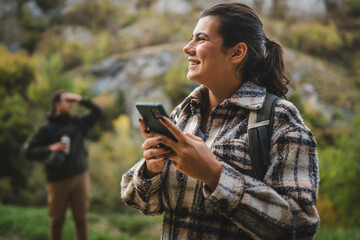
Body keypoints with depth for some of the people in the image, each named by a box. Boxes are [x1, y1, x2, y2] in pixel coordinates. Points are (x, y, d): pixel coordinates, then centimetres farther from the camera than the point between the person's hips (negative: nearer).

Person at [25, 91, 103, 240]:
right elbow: (29, 152, -5)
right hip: (58, 181, -2)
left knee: (81, 218, 2)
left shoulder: (78, 123, 9)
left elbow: (98, 112, 8)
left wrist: (81, 99, -3)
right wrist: (50, 149, -20)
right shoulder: (46, 129, -3)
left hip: (80, 177, 2)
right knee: (57, 220, 7)